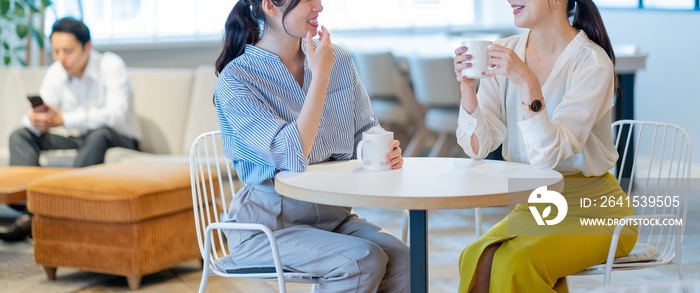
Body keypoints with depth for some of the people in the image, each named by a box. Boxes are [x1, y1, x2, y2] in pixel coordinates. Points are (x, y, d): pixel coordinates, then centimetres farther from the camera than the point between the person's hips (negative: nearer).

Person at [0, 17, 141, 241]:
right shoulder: (56, 72, 0)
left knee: (99, 133, -39)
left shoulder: (111, 65, -16)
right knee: (20, 136, -12)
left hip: (118, 141, -5)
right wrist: (35, 120, -32)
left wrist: (64, 120, -40)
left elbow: (116, 113, -31)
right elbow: (33, 117, -5)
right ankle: (29, 214, -30)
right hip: (77, 140, 6)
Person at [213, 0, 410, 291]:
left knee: (401, 258, -23)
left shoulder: (339, 60, 4)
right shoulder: (235, 79, -12)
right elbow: (293, 157, -23)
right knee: (363, 261, -27)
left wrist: (384, 151, -12)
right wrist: (320, 75, -20)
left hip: (332, 213, 5)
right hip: (267, 225, -5)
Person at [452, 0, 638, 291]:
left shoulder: (592, 63, -15)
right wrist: (467, 85, -19)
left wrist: (528, 83, -33)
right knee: (475, 259, -24)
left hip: (591, 210, -4)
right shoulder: (505, 52, 1)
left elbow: (548, 155, -23)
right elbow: (478, 147, -3)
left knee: (513, 264, -28)